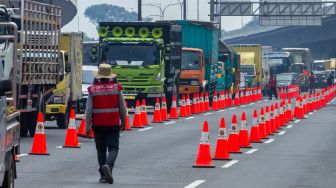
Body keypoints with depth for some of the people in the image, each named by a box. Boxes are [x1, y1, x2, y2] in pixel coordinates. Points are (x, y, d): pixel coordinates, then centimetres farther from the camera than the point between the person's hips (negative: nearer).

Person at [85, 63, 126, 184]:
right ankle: (108, 165, -27)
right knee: (113, 148, 1)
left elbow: (88, 110, -5)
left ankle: (103, 175, 14)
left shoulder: (93, 90, -3)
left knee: (101, 150, 11)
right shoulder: (116, 88, -2)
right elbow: (122, 108, 3)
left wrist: (88, 126, 2)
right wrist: (123, 122, 17)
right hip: (113, 124, -1)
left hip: (98, 124, 1)